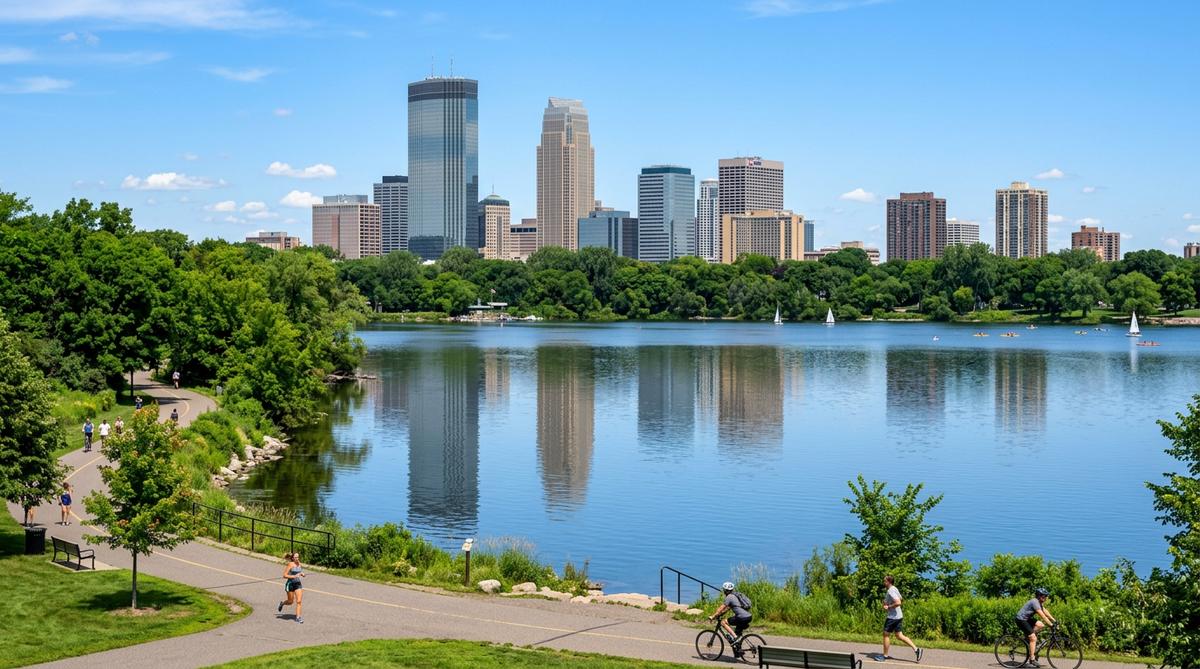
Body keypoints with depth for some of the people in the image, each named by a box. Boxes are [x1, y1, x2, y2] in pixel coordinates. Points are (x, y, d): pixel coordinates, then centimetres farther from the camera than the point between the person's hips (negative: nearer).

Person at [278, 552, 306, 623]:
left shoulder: (299, 563, 4)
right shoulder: (290, 564, -14)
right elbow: (285, 575, -16)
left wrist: (302, 574, 3)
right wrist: (294, 576, -25)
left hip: (298, 584, 5)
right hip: (290, 584, -5)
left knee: (298, 601, -6)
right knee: (290, 602, 9)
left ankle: (298, 617, -4)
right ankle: (282, 604, 41)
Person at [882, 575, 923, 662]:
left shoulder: (890, 591, -19)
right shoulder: (895, 589, 12)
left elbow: (898, 602, -30)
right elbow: (901, 600, 26)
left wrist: (888, 607, -20)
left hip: (893, 616, -10)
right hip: (898, 616, 10)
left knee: (886, 635, 3)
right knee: (899, 636, 11)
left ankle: (885, 655, 12)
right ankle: (916, 649, 5)